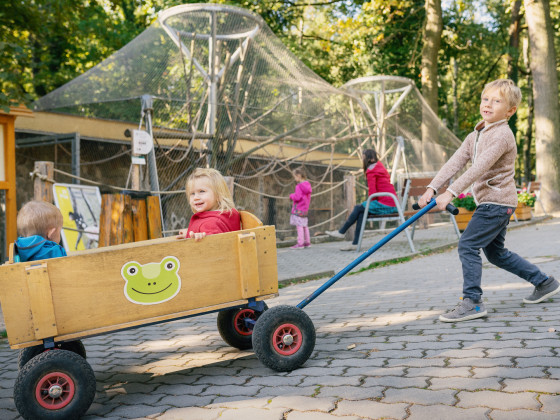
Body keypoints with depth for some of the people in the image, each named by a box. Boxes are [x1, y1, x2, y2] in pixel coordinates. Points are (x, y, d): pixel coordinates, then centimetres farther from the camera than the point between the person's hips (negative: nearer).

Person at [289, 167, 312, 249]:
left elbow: (297, 197, -23)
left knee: (299, 226, -7)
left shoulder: (299, 186, -17)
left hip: (298, 209, -9)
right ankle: (307, 242, 21)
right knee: (304, 226, 15)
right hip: (305, 208, 9)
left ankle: (300, 243, -8)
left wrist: (291, 196, -3)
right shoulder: (307, 185, 9)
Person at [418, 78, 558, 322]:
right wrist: (432, 188, -9)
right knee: (495, 252, 18)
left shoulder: (502, 135, -16)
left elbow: (479, 168, -27)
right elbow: (455, 163, 3)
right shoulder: (475, 135, 13)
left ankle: (472, 302, -9)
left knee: (467, 245, -13)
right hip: (492, 202, 10)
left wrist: (450, 193, -33)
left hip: (497, 201, -10)